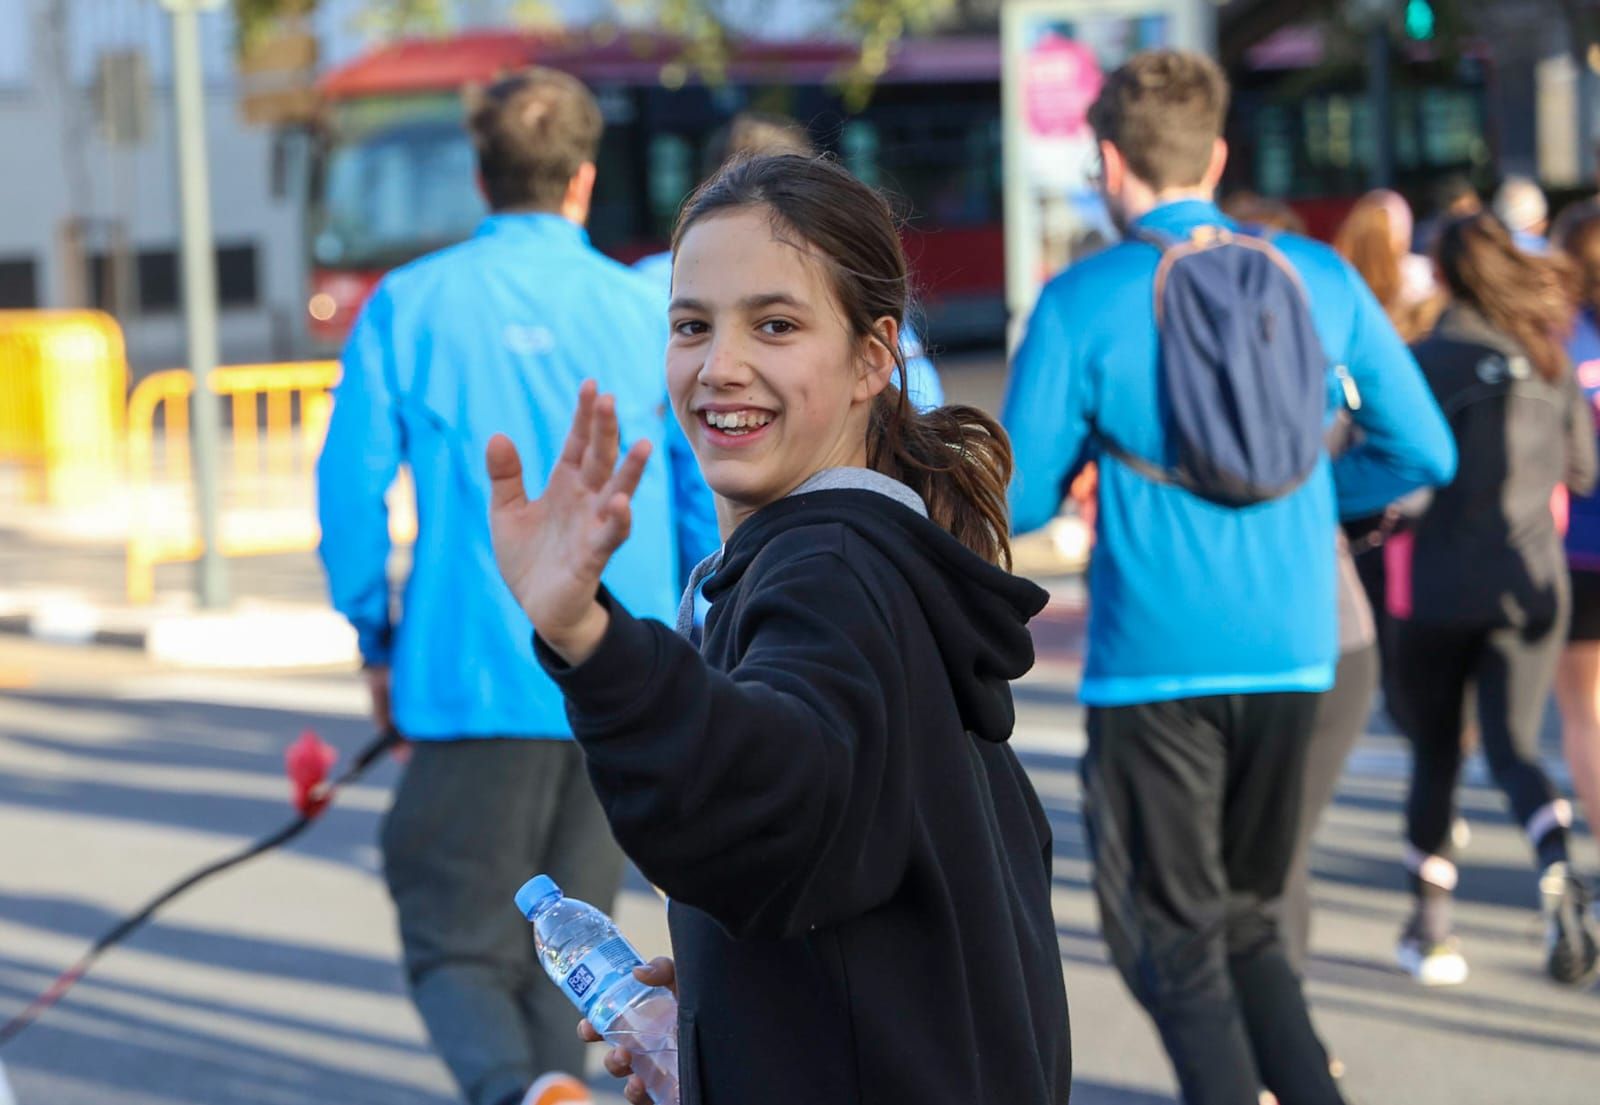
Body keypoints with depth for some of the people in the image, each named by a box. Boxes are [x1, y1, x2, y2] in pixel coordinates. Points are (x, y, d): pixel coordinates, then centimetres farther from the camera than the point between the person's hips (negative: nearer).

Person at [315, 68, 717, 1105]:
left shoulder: (408, 305, 0)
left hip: (476, 677, -2)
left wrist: (379, 644, 11)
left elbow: (350, 487, -2)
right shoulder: (650, 311, 3)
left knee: (457, 947, 3)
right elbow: (715, 505, 3)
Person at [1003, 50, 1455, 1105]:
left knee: (1171, 939, 6)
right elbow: (1423, 453, 6)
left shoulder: (1083, 304, -8)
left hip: (1156, 662, -4)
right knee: (1246, 919, 19)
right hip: (1293, 652, 4)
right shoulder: (1320, 278, 3)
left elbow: (1019, 502, -7)